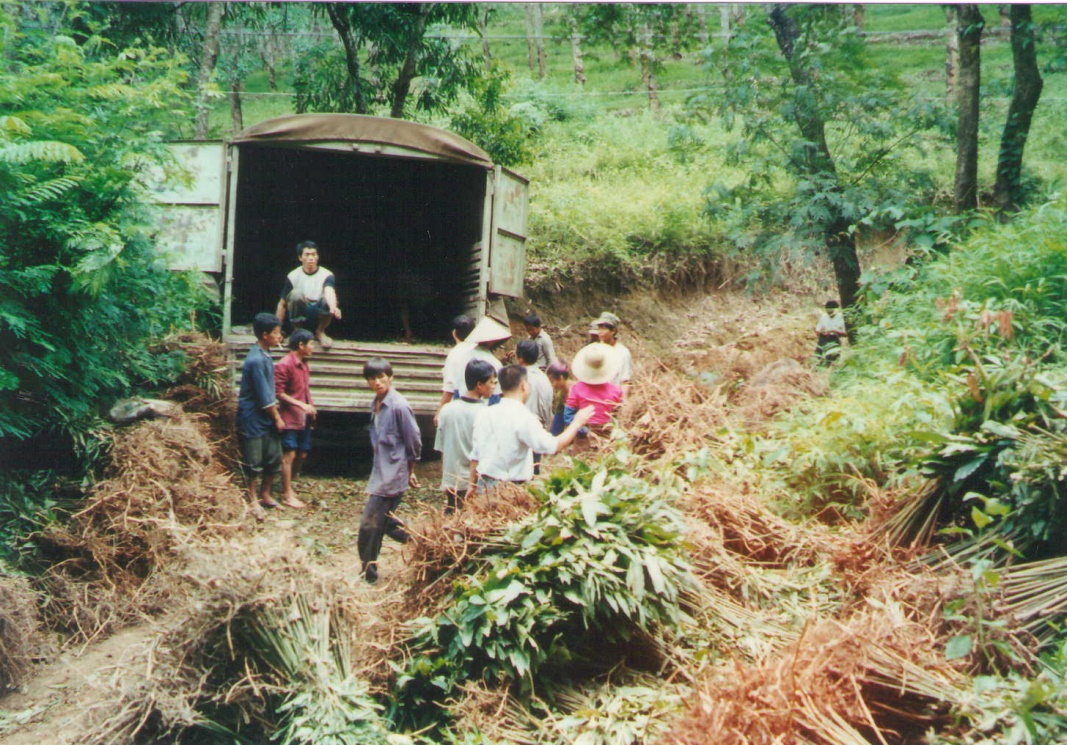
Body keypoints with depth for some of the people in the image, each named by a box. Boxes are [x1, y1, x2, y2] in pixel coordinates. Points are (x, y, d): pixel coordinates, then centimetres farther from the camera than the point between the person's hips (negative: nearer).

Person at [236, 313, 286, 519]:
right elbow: (264, 396, -19)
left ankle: (265, 494, 29)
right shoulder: (255, 360, -23)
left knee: (274, 457, 13)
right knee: (253, 463, 4)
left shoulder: (265, 355, 7)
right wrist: (277, 418, -10)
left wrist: (276, 415, 10)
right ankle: (252, 500, 17)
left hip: (267, 417, 9)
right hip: (253, 418, -9)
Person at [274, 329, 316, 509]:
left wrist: (311, 408, 13)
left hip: (304, 418, 8)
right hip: (290, 417, -8)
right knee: (289, 454, -4)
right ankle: (287, 495, 3)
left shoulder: (303, 364, 13)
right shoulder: (284, 365, -14)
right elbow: (279, 393, -17)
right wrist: (301, 405, -21)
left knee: (302, 454, 12)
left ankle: (288, 485, 27)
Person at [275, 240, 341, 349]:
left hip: (319, 316, 0)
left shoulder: (326, 275, -10)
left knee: (328, 299, -31)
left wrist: (333, 307, -55)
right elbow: (282, 304, 0)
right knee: (296, 293, -29)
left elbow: (329, 292, -32)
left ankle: (320, 331, -4)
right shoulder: (293, 276, -5)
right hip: (300, 316, 0)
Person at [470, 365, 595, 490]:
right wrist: (577, 423, -6)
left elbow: (475, 456, 7)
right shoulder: (524, 417, -16)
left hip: (484, 484, 6)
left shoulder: (484, 414, 3)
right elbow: (553, 446, -18)